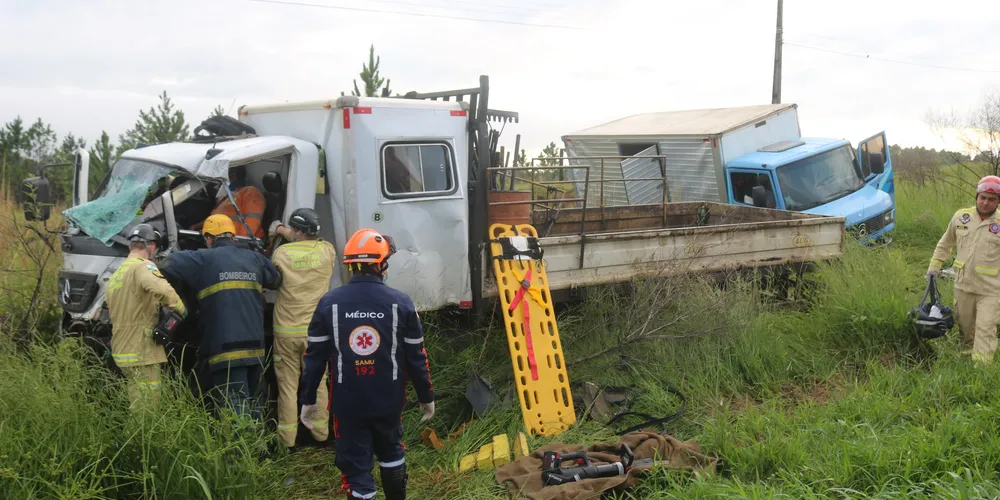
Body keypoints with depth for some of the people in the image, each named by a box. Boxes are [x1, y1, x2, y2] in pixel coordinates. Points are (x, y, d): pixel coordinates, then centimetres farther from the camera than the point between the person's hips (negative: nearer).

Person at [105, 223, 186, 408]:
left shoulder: (116, 274, 21)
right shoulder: (143, 266, -10)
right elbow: (161, 289, -31)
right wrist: (181, 309, -17)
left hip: (122, 351, 9)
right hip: (141, 352, -9)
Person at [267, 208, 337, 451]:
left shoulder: (281, 253, -9)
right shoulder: (327, 251, -4)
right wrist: (284, 231, 23)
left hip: (286, 331, -1)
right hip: (316, 330, 1)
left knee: (288, 386, 7)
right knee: (318, 383, 14)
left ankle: (287, 440, 12)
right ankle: (321, 434, 23)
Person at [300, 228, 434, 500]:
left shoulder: (329, 303, -7)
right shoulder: (401, 303, -8)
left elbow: (315, 357, -3)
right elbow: (416, 356, -4)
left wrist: (308, 399, 7)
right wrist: (426, 396, 8)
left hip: (347, 402, -1)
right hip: (389, 400, 1)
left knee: (355, 465, 6)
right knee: (391, 452, 25)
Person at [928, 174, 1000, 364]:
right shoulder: (961, 216, 2)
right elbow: (945, 244, 16)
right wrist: (934, 266, 14)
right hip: (963, 284, 4)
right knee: (965, 326, 17)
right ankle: (966, 354, 36)